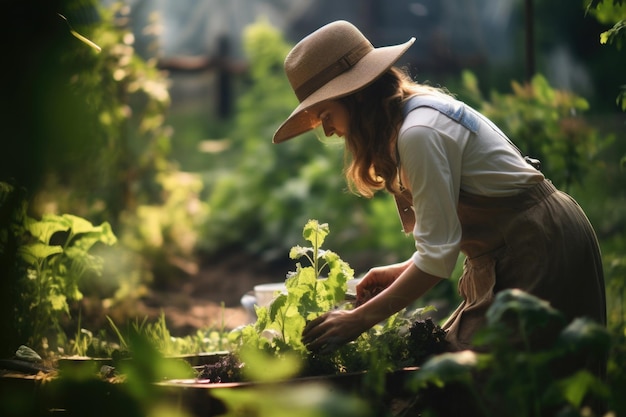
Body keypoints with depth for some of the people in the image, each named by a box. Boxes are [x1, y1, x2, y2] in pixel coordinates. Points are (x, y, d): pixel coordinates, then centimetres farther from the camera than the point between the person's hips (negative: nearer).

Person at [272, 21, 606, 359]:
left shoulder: (419, 133, -21)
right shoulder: (425, 109, 9)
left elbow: (439, 251, -22)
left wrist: (359, 319, -18)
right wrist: (402, 272, 8)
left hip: (537, 253, -10)